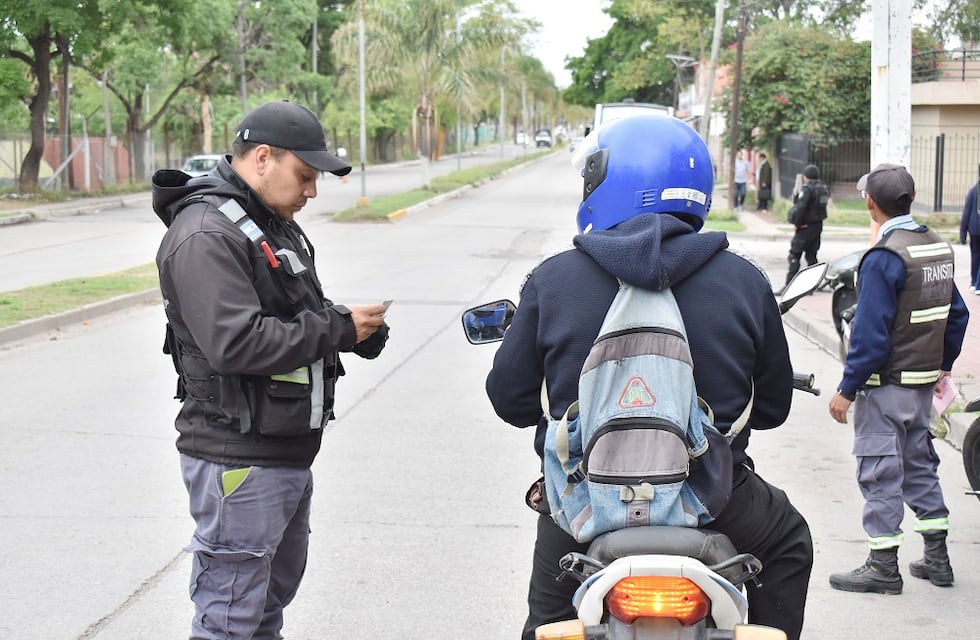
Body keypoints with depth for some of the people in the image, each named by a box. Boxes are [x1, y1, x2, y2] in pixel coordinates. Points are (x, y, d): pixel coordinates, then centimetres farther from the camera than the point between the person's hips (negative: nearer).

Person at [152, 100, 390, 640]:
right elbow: (237, 343, -28)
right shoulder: (207, 235, -18)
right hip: (239, 462, -10)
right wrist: (339, 328, -19)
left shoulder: (276, 225, 16)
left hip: (288, 452, 10)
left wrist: (357, 330, 1)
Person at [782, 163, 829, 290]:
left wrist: (796, 224, -13)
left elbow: (800, 208, -24)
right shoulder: (824, 188, 8)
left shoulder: (807, 189, -18)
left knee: (794, 256, -3)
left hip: (805, 227, -8)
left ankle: (789, 284, -6)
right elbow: (824, 204, 13)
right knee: (811, 255, 15)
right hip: (818, 225, 8)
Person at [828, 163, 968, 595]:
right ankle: (937, 558, 23)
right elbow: (956, 314, 14)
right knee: (919, 463, 17)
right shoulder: (939, 248, 7)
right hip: (924, 381, 8)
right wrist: (944, 365, 23)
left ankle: (883, 565, 5)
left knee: (880, 470, 0)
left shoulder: (884, 257, -19)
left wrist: (847, 389, -17)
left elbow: (871, 333, -22)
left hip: (886, 384, -8)